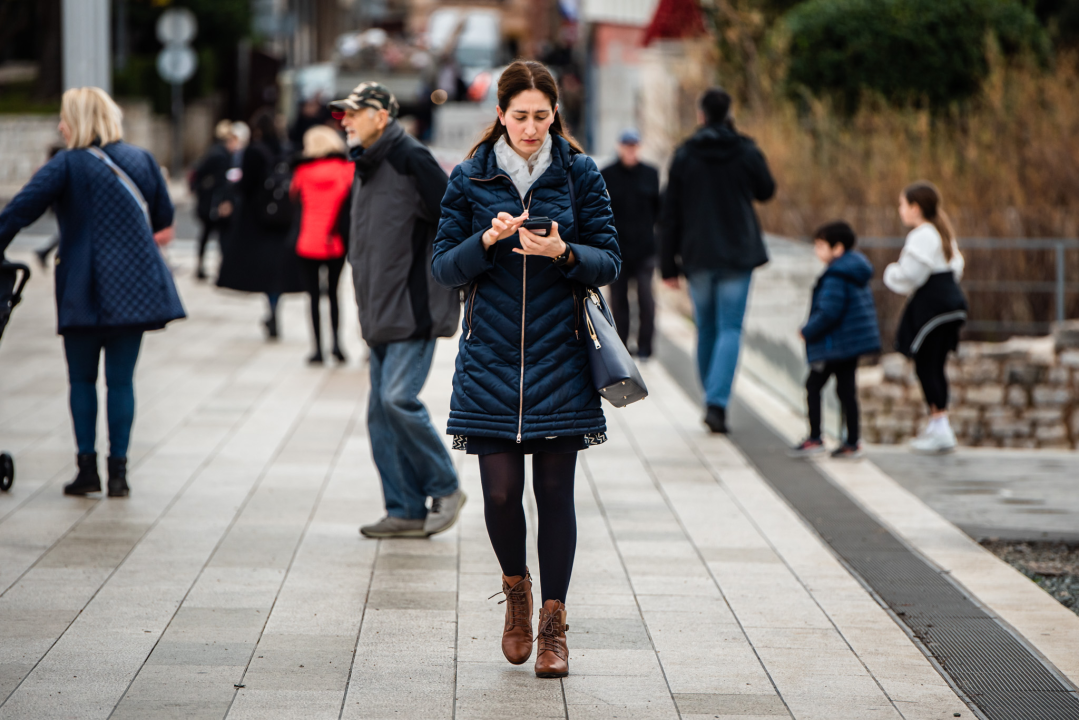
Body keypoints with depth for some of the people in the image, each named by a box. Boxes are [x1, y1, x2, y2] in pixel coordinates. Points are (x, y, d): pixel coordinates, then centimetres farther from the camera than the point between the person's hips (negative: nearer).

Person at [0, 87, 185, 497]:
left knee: (82, 379, 10)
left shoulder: (67, 166, -6)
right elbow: (164, 221, 18)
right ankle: (118, 472, 2)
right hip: (136, 287, 3)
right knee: (121, 379, 6)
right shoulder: (141, 160, 8)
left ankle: (87, 468, 6)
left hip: (84, 289, -3)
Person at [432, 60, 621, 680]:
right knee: (500, 492, -4)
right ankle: (517, 589, 24)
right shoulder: (471, 178, 3)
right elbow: (444, 268, 1)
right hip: (490, 358, 0)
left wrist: (564, 252, -18)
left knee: (555, 492, 1)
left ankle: (554, 622, 13)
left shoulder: (580, 174, 3)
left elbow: (610, 262, 1)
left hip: (559, 358, 0)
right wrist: (488, 240, -17)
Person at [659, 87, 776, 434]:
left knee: (706, 330, 14)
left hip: (697, 256, 1)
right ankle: (716, 403, -17)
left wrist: (668, 265, 5)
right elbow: (766, 191, 15)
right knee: (730, 329, -2)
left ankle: (713, 400, 20)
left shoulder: (684, 155, -1)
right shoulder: (747, 152, -4)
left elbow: (671, 214, 0)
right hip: (737, 254, -1)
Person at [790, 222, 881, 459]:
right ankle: (852, 442, 12)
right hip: (855, 341, 9)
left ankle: (815, 438, 1)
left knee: (813, 386, 2)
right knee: (846, 389, 12)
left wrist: (808, 331, -11)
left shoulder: (835, 277, -19)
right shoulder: (858, 274, 12)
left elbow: (828, 312, -25)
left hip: (833, 345, -9)